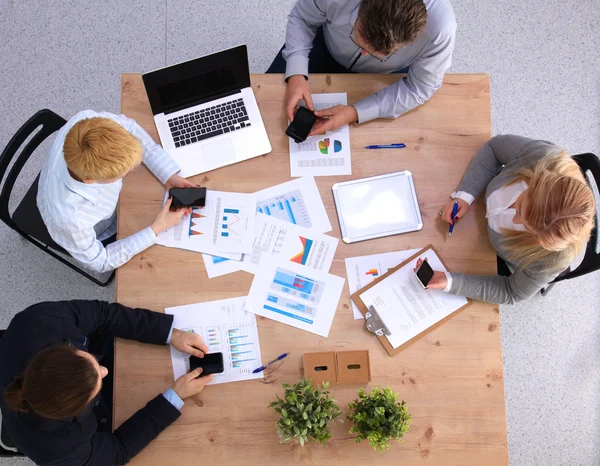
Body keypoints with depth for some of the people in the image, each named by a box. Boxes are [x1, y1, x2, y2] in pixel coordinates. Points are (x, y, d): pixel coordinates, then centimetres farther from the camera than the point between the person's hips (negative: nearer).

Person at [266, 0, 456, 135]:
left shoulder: (440, 29, -43)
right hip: (328, 47, 1)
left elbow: (420, 89, -27)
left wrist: (355, 113, -37)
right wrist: (296, 74, -35)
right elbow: (301, 19, -19)